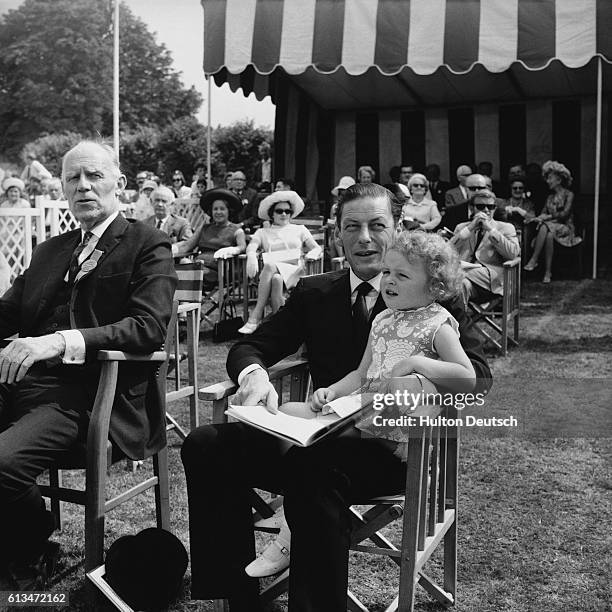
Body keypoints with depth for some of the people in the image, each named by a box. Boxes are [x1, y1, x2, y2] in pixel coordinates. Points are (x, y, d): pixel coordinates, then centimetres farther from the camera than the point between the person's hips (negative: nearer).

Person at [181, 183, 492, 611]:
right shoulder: (313, 293, 14)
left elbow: (477, 373, -7)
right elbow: (250, 347, 12)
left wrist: (416, 383, -30)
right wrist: (254, 374, -15)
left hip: (394, 450, -4)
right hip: (322, 438, 5)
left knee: (315, 467, -37)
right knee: (204, 445, -16)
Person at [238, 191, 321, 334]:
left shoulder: (300, 229, 26)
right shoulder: (263, 232, 25)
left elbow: (317, 248, 17)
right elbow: (251, 247, 5)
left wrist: (312, 253, -9)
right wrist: (251, 256, -20)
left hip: (294, 271, -1)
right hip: (271, 271, 1)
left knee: (273, 272, -36)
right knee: (276, 279, -38)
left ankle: (255, 317, -38)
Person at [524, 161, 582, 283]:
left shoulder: (568, 195, 3)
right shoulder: (550, 197, 22)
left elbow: (565, 214, -10)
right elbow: (544, 213, 10)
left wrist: (547, 217, -17)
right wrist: (540, 218, -14)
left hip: (565, 228, -4)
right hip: (551, 227, 4)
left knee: (545, 227, -35)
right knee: (548, 234, -33)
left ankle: (533, 261, -39)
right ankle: (548, 272, -41)